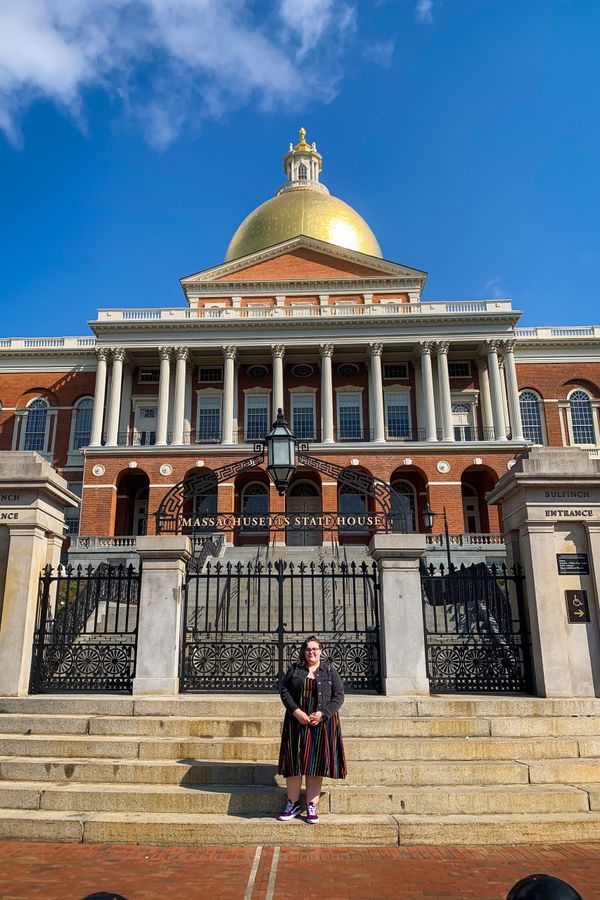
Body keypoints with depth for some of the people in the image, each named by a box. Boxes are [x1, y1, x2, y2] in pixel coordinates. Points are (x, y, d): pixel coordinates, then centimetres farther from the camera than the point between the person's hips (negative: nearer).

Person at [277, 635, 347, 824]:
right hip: (296, 722, 1)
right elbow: (284, 691, 1)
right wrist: (296, 711, -13)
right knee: (294, 762, 2)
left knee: (316, 763, 1)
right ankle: (293, 804, 16)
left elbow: (339, 696, 0)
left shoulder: (330, 671, 5)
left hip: (321, 723, -1)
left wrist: (323, 714, -13)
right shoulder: (295, 670, 7)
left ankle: (312, 807, 11)